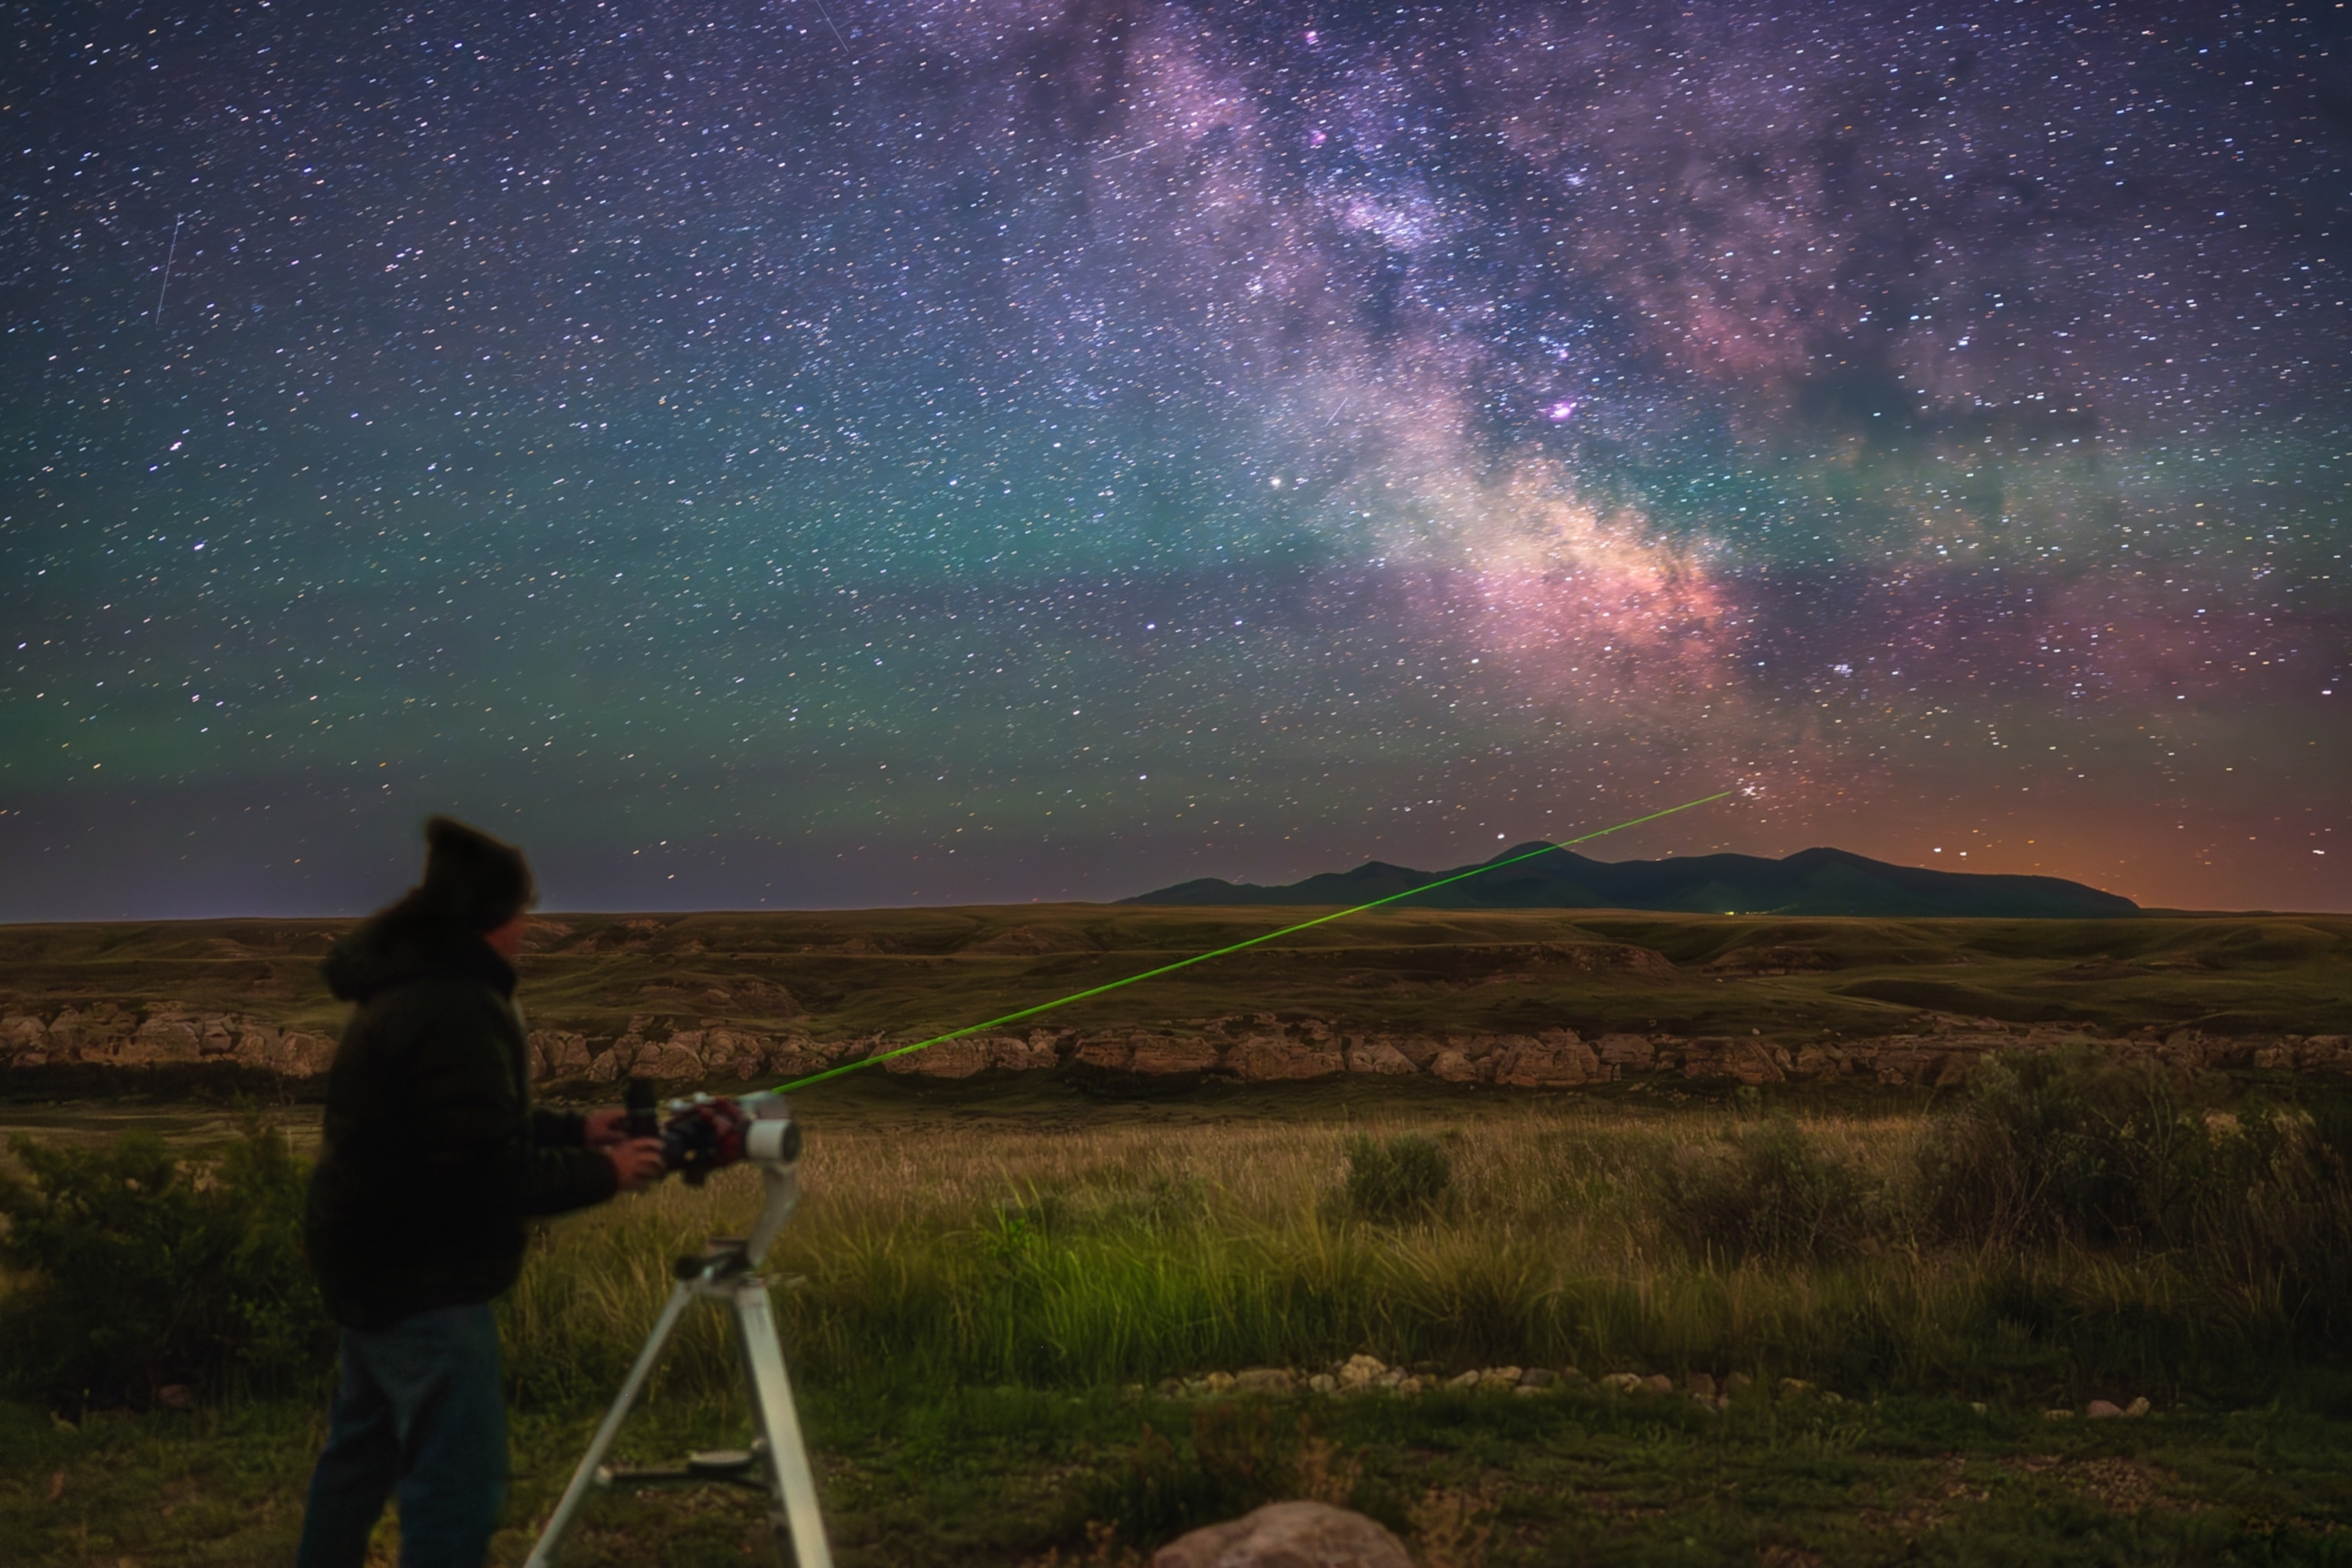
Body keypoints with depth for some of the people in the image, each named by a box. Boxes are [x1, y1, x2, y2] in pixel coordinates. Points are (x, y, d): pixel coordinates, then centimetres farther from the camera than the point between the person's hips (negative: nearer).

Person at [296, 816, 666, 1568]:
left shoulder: (409, 986, 9)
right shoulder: (456, 1010, -24)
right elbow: (487, 1172, -26)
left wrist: (576, 1130, 9)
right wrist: (600, 1174, -15)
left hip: (375, 1257, 11)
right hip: (420, 1276, -11)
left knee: (363, 1447, 25)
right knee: (458, 1484, -7)